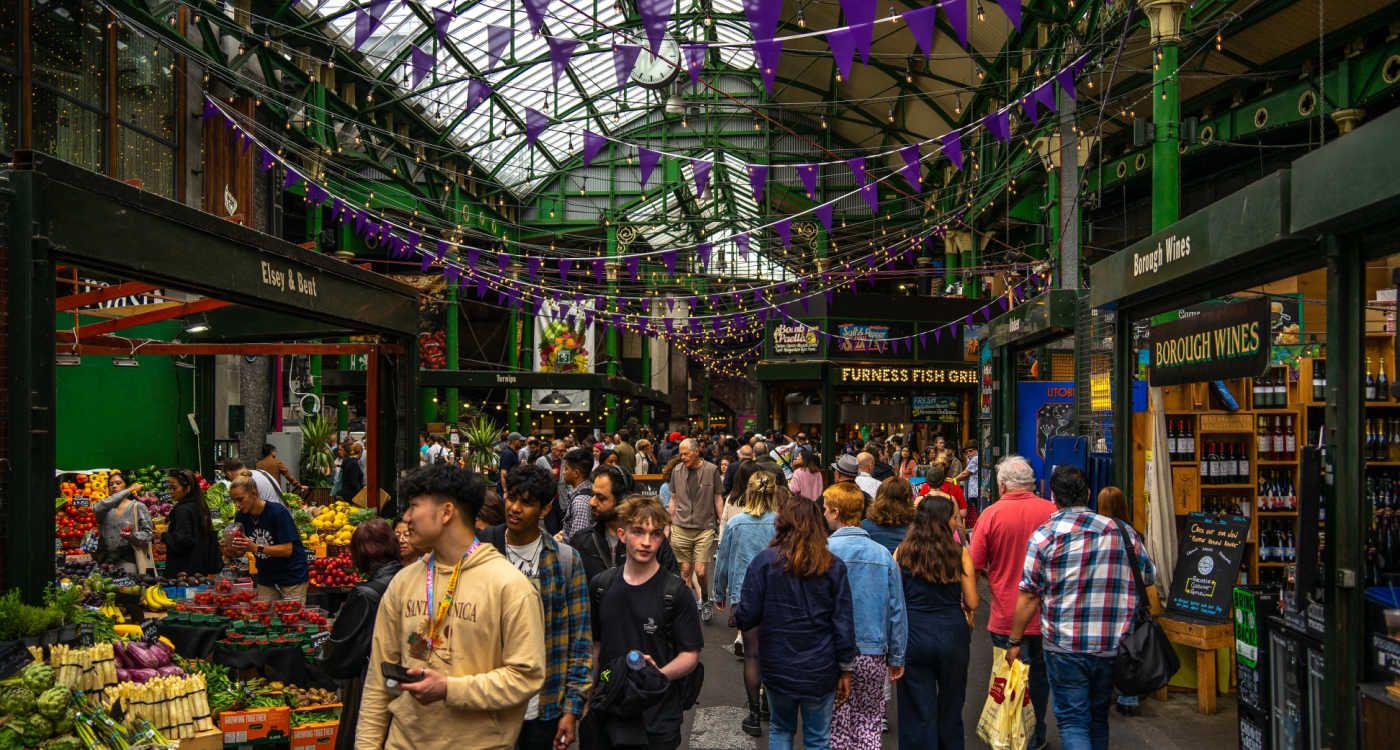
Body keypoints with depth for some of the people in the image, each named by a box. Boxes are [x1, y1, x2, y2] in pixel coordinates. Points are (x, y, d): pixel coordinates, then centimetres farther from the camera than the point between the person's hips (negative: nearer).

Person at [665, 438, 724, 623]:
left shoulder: (711, 470, -2)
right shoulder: (677, 471, 6)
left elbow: (718, 499, 4)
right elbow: (673, 499, 14)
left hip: (705, 528, -2)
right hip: (681, 528, 2)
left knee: (701, 571, -6)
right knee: (685, 569, 3)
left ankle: (705, 600, 19)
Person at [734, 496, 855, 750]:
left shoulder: (765, 561, -10)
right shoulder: (833, 567, -5)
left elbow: (746, 617, -9)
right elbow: (843, 624, -3)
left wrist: (737, 617, 14)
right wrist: (845, 671, 6)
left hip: (778, 669, 0)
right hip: (820, 671, 0)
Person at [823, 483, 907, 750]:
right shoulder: (883, 554, 0)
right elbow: (897, 610, 4)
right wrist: (897, 658, 13)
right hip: (873, 656, 3)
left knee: (836, 728, 8)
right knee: (869, 723, 13)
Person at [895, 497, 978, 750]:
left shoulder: (902, 552, -3)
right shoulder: (960, 553, -5)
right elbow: (972, 602, -2)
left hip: (914, 636, 0)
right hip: (953, 634, 0)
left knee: (918, 712, 8)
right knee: (950, 710, 17)